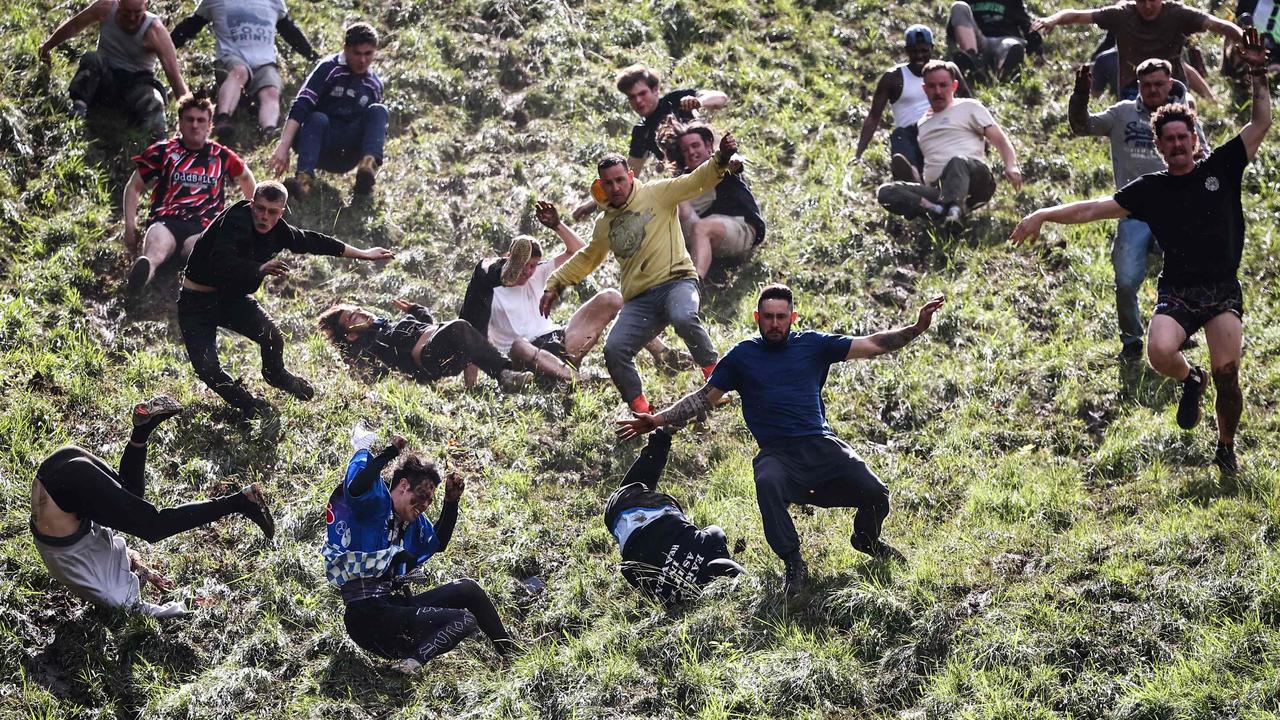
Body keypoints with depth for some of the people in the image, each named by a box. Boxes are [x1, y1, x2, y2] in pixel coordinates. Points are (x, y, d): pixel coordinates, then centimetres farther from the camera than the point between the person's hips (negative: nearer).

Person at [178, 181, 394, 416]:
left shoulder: (277, 230, -6)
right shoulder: (236, 222, -29)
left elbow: (313, 241, 9)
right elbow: (221, 264, -43)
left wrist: (363, 254, 15)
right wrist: (260, 269, -55)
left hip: (232, 298, 6)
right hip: (198, 302, -6)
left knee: (273, 338, -15)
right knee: (207, 367, -19)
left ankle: (276, 375, 21)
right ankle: (247, 404, 10)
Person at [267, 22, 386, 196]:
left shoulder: (374, 85, 11)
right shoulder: (329, 68, -4)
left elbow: (376, 124, 22)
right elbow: (299, 107, -15)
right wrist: (283, 147, -27)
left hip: (347, 157, 3)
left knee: (378, 111, -19)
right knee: (317, 119, -35)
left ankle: (369, 164, -45)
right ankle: (303, 178, -55)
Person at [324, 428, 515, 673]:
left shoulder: (412, 522, 19)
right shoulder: (375, 503, -8)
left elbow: (438, 542, 35)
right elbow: (356, 487, -32)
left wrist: (451, 502, 20)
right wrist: (389, 453, -18)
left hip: (397, 607, 10)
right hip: (370, 615, -10)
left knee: (468, 588, 11)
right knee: (464, 620, -15)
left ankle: (510, 652, 4)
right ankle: (413, 661, -31)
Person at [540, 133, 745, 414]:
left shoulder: (657, 194, 6)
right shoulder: (604, 224, 21)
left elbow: (697, 181, -5)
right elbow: (586, 259, 37)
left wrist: (721, 159, -23)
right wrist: (554, 285, 33)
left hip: (676, 281, -5)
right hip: (638, 301, 5)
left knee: (683, 318, -37)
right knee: (614, 350, -17)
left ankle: (714, 372, -14)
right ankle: (641, 411, -4)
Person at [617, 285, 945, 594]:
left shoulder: (812, 344, 12)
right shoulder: (742, 356, 12)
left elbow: (872, 345, 11)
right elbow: (704, 397, 16)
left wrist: (916, 328, 0)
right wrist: (657, 420, 8)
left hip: (821, 443, 1)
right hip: (777, 452, -1)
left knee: (875, 493, -18)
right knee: (767, 484, -38)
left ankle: (867, 538, 20)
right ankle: (793, 564, -21)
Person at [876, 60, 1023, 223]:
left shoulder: (969, 107, 17)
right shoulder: (921, 124, 31)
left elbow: (1000, 139, 7)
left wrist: (1011, 167, -12)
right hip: (937, 190, 4)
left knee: (958, 161, -40)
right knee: (884, 192, -21)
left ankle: (955, 209, -64)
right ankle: (942, 209, -40)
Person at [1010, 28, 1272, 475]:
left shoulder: (1220, 169, 7)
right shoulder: (1150, 190, 8)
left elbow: (1261, 123, 5)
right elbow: (1095, 208, 6)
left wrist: (1258, 74, -3)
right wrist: (1044, 216, -3)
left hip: (1223, 291, 0)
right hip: (1176, 290, 0)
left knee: (1226, 371, -16)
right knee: (1160, 354, -28)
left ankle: (1227, 447, 10)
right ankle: (1190, 381, 11)